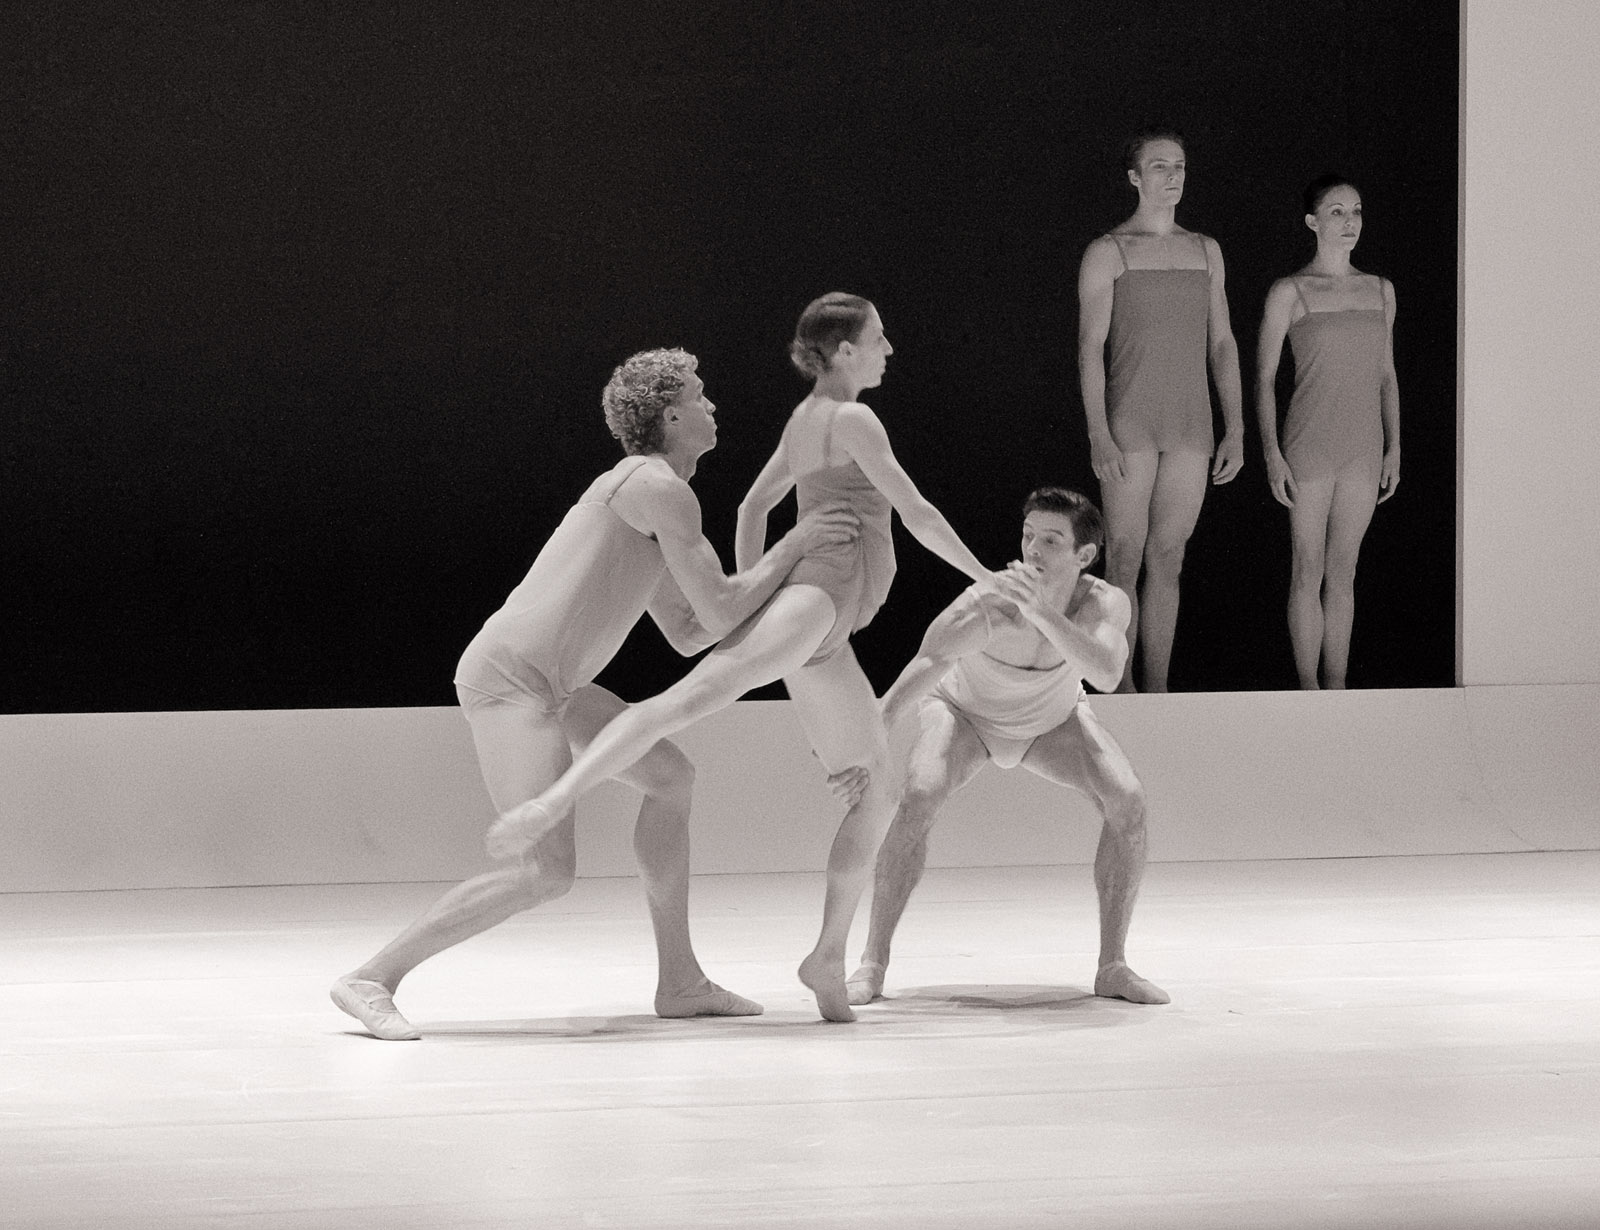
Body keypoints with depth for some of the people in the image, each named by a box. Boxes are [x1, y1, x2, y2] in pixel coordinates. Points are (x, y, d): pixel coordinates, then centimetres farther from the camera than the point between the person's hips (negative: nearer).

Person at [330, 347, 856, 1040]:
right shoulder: (666, 490, -11)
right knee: (547, 874, -18)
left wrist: (788, 562, 23)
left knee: (670, 776, 17)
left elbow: (688, 636, 26)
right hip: (509, 681, -11)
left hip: (531, 680, 11)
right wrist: (795, 544, 0)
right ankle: (372, 979, -14)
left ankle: (679, 982, 18)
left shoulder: (640, 496, 23)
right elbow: (722, 618, -11)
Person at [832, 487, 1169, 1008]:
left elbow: (1106, 675, -52)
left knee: (1127, 799, -19)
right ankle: (872, 964, -19)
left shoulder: (1104, 604, -32)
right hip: (965, 712, -2)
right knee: (918, 797, -29)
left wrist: (1040, 612, -62)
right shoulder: (985, 606, -39)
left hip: (1052, 721, 2)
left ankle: (1113, 966, -8)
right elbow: (917, 678, -44)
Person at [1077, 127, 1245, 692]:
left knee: (1167, 562, 7)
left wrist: (1235, 430, 6)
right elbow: (1090, 347, -9)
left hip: (1190, 432, 4)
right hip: (1129, 428, -4)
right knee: (1125, 561, -2)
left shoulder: (1205, 251, 12)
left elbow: (1222, 344, 13)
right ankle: (1121, 693, 4)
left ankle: (1157, 693, 11)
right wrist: (1098, 434, -18)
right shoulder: (1107, 253, -3)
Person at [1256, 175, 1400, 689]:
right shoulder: (1290, 292, -4)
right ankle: (1309, 690, 6)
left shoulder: (1380, 290, 9)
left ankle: (1337, 687, 13)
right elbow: (1264, 377, -3)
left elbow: (1386, 375, 15)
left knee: (1343, 573, 8)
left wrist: (1393, 448, 9)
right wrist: (1271, 454, -11)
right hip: (1309, 447, -4)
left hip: (1363, 449, 4)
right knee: (1309, 573, 0)